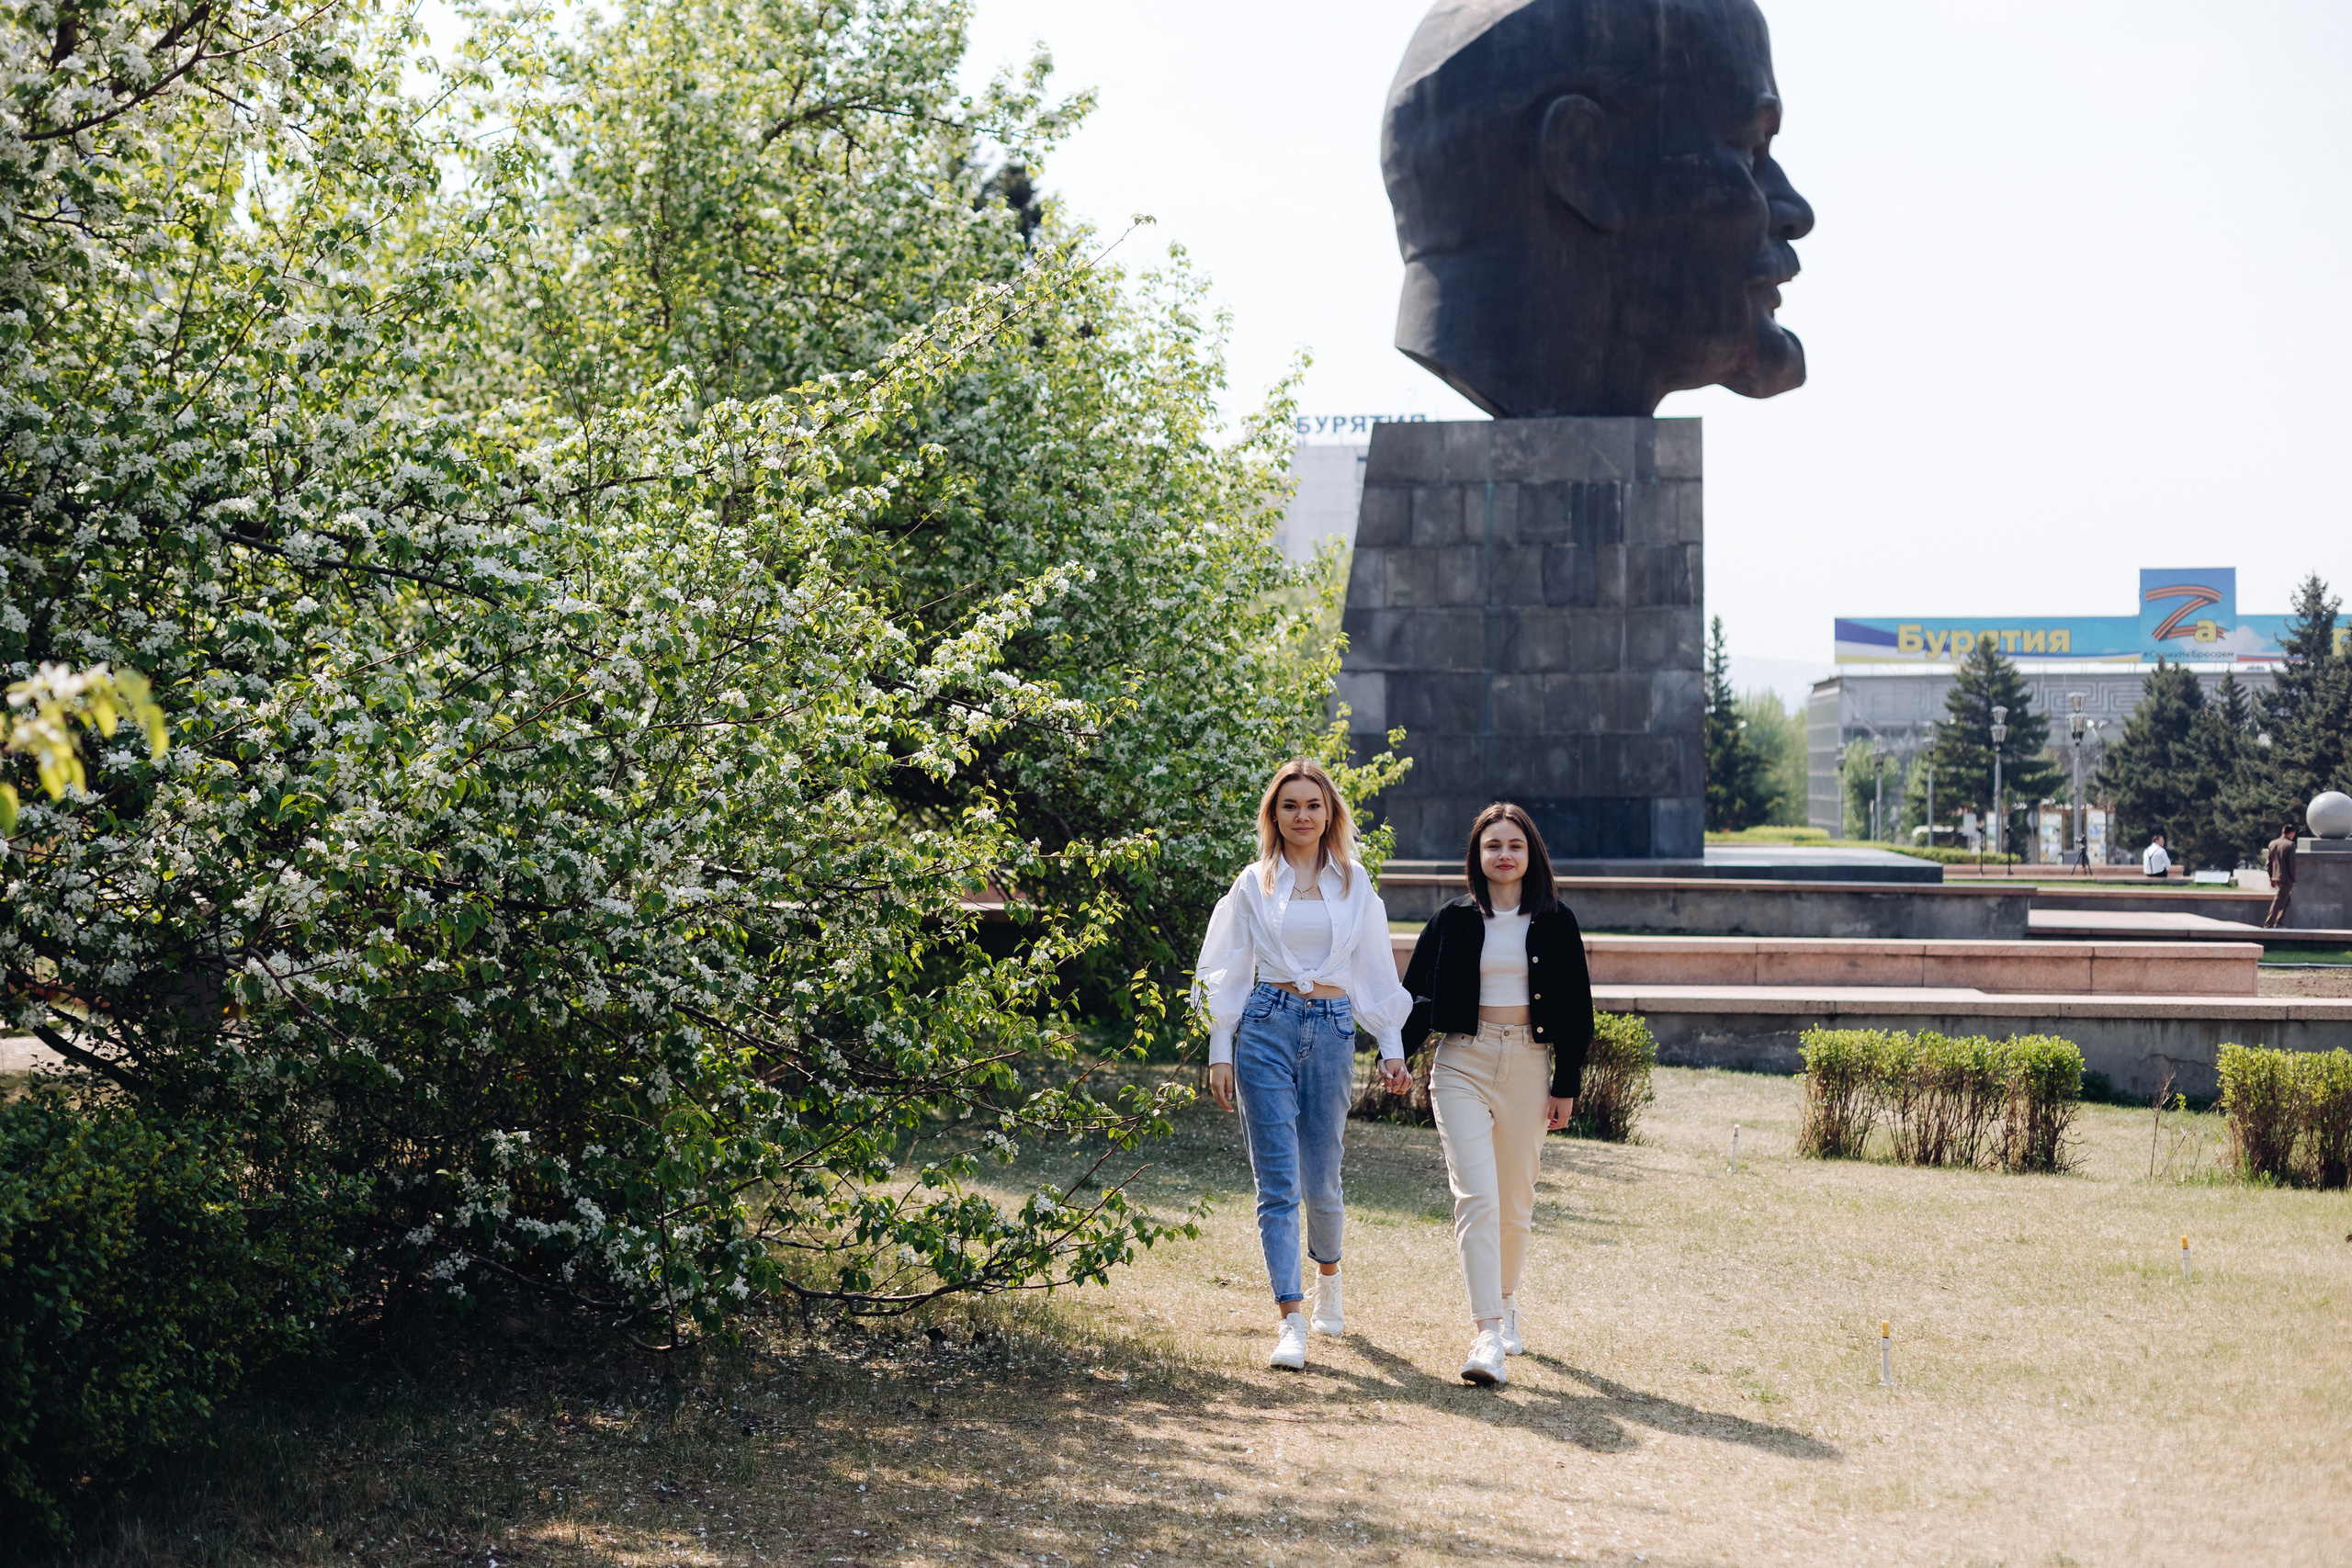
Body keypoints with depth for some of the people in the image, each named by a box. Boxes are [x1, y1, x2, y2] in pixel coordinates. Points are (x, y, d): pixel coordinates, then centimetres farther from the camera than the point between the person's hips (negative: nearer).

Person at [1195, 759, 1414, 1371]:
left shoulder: (1353, 885, 11)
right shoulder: (1255, 884, 6)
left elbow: (1374, 971, 14)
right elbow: (1227, 972, 7)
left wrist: (1392, 1047, 9)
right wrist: (1219, 1054, 1)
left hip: (1332, 1031, 2)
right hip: (1266, 1028, -1)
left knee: (1320, 1178, 6)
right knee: (1278, 1179, -8)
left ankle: (1328, 1280, 36)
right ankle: (1291, 1321, -9)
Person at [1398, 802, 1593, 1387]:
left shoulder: (1556, 924, 6)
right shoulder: (1454, 921, 4)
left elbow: (1576, 1009, 8)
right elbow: (1418, 995, 6)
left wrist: (1567, 1085, 4)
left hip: (1528, 1068, 2)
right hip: (1462, 1064, -2)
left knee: (1515, 1200, 10)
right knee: (1476, 1195, -14)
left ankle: (1505, 1302, 35)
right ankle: (1487, 1336, -19)